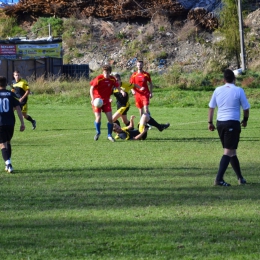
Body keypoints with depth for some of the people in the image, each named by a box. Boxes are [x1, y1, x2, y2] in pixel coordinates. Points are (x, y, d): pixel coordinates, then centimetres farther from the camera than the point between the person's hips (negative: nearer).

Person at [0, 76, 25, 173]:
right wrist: (22, 123, 2)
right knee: (8, 142, 22)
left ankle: (8, 163, -24)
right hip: (10, 123, 3)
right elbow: (18, 108, -1)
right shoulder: (11, 94, 3)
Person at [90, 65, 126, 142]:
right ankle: (98, 132, 16)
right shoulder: (99, 79, -15)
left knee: (110, 118, -4)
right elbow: (91, 88, -13)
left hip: (106, 101, 4)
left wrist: (122, 91, -21)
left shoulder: (112, 79, -3)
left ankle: (109, 135, 12)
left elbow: (117, 86, 3)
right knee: (98, 117, -12)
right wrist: (93, 99, -26)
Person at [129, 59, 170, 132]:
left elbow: (150, 84, 12)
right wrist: (133, 90, -10)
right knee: (141, 111, 5)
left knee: (146, 109, -17)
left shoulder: (146, 74, 5)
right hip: (138, 95, 3)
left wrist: (151, 93, 2)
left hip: (145, 94, -3)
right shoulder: (134, 75, 7)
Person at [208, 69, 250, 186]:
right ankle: (219, 179, -17)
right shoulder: (239, 91, -6)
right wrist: (245, 120, 18)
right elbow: (246, 108, 0)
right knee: (228, 152, -6)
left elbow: (211, 107, 10)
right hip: (232, 123, -5)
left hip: (220, 123, 5)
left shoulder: (218, 90, 5)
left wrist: (210, 122, 19)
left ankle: (240, 178, 23)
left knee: (231, 151, 16)